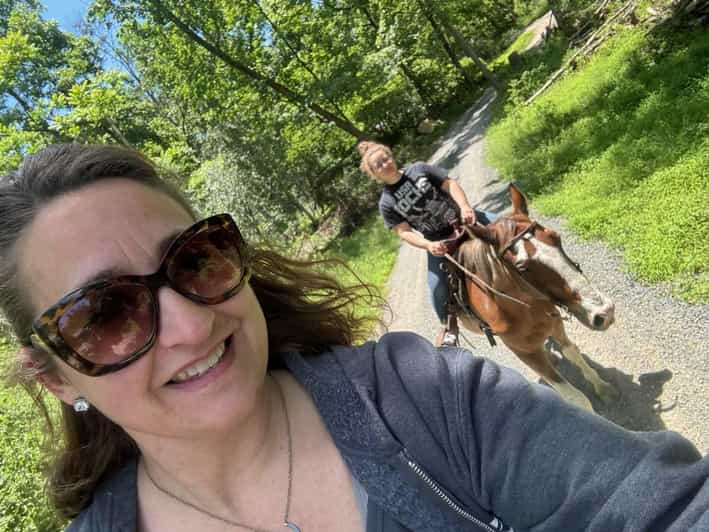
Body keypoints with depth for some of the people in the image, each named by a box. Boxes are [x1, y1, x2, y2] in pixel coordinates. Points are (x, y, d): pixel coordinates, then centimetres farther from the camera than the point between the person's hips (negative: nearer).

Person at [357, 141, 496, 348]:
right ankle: (448, 325, 13)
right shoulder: (386, 203, -6)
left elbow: (451, 184, -4)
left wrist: (465, 207, -21)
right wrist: (429, 245, -27)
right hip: (439, 241, -2)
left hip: (463, 218, 2)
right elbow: (404, 233, -9)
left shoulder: (419, 169, -2)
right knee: (437, 286, -13)